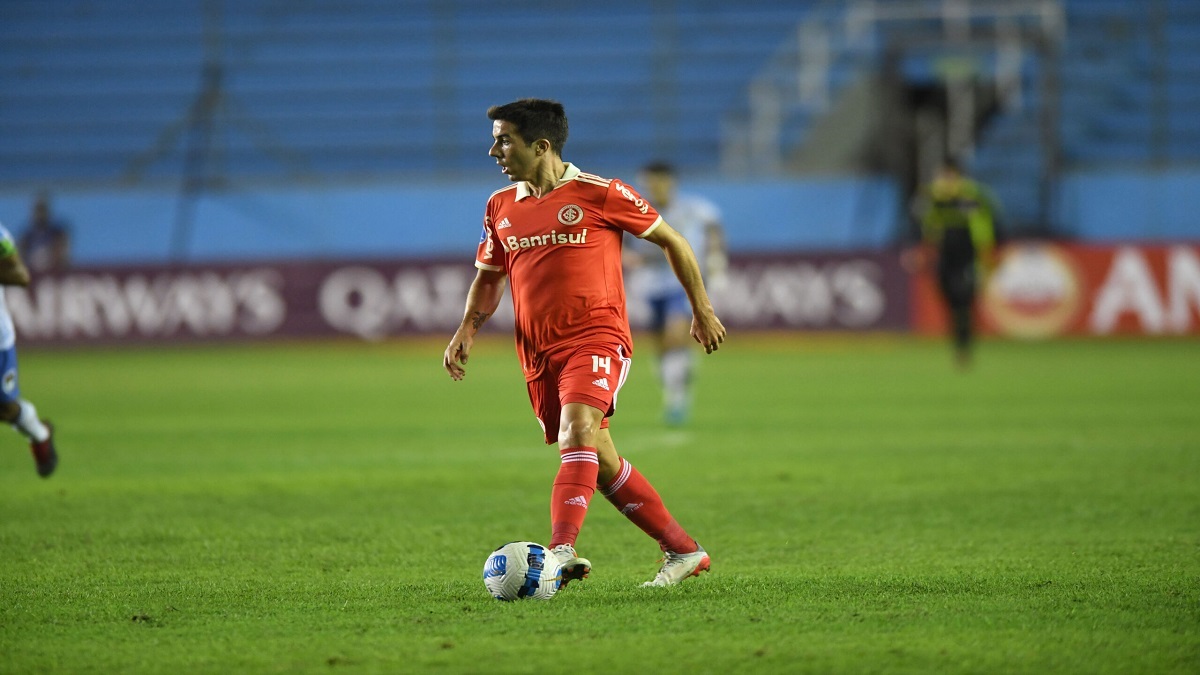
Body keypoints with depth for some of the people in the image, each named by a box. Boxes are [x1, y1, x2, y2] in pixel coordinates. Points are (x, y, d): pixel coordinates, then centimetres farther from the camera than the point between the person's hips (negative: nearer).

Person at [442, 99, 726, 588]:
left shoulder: (599, 194, -4)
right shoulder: (500, 207, 12)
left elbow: (671, 240, 7)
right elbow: (489, 277, 25)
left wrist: (701, 310, 10)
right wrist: (468, 328, 6)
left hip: (596, 336, -6)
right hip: (539, 353, 6)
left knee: (577, 430, -30)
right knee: (600, 464, 8)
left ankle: (562, 551, -43)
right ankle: (683, 551, 20)